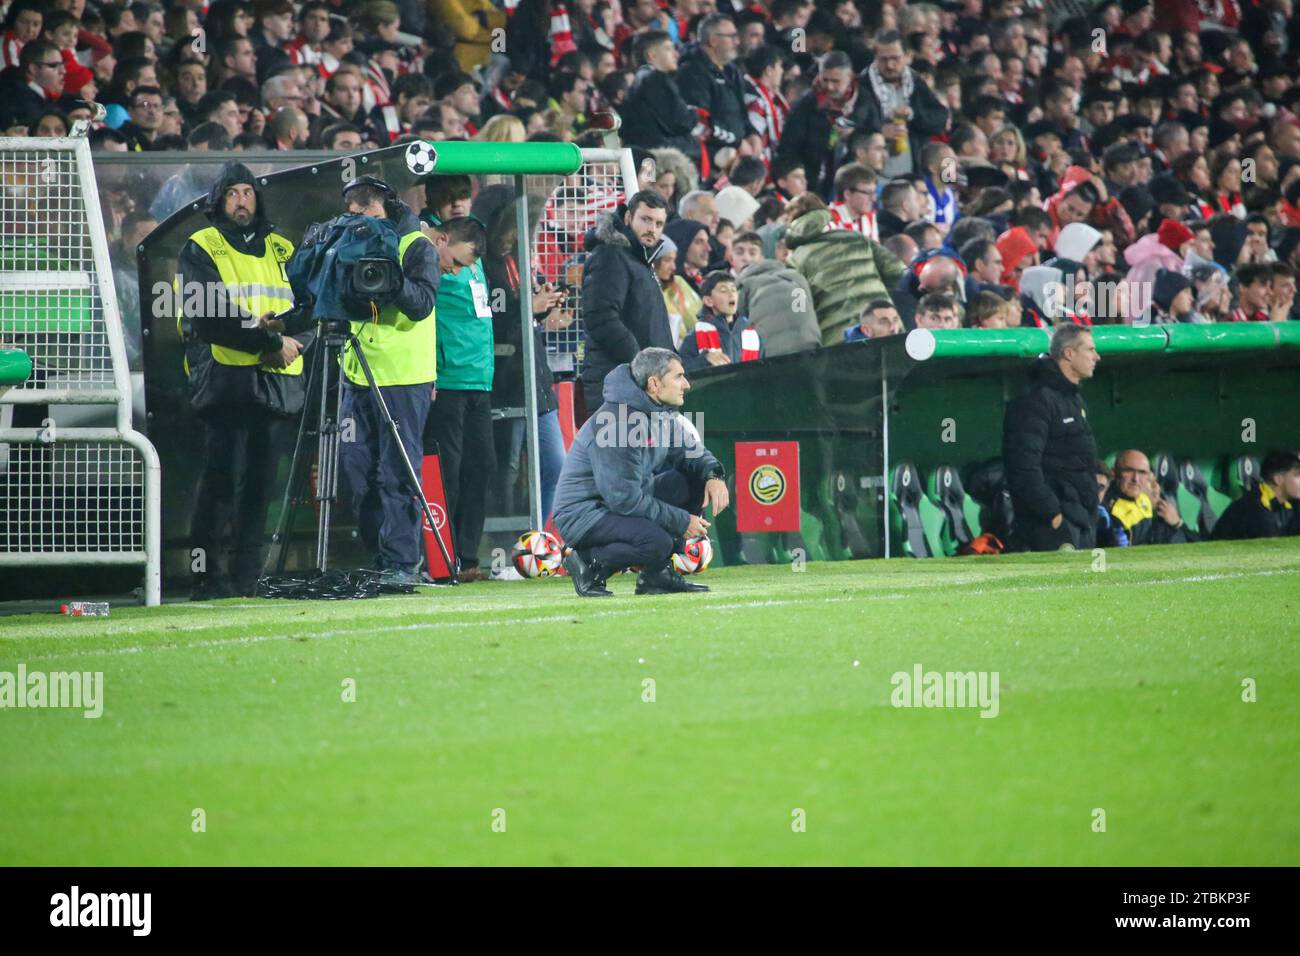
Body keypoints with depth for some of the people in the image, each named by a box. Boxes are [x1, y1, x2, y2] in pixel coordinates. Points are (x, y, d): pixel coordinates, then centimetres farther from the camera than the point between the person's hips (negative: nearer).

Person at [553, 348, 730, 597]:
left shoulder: (663, 414, 3)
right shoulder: (618, 424, -26)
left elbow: (692, 450, 15)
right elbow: (624, 499, -26)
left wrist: (713, 475, -10)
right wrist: (681, 522, -20)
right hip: (582, 513, -10)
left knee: (694, 480, -1)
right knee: (656, 541, -32)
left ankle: (658, 573, 3)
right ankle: (588, 562, -6)